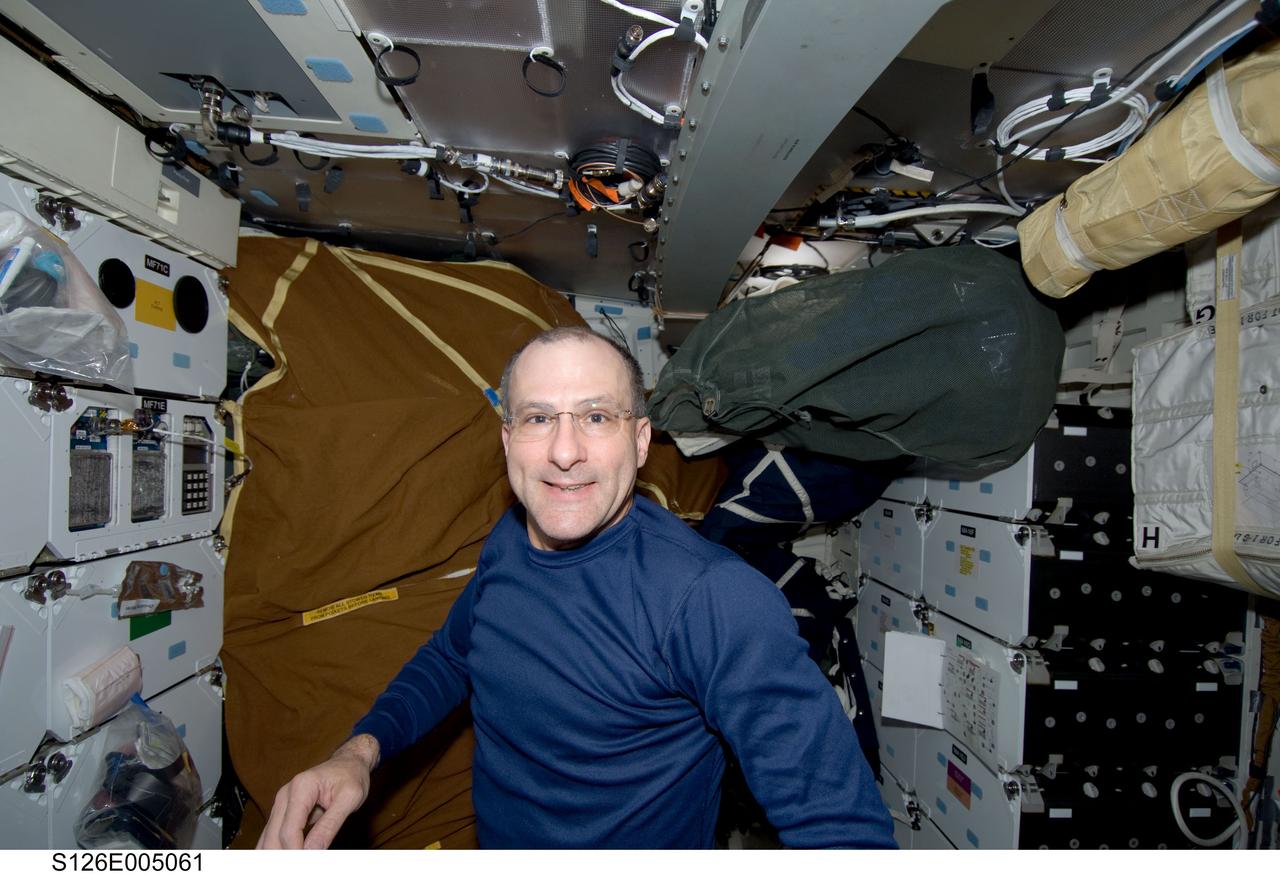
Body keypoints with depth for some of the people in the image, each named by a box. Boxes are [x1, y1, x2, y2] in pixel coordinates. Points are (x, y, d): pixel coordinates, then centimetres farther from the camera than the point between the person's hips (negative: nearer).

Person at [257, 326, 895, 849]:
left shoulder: (712, 597, -33)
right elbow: (450, 656, 6)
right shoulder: (507, 542, -11)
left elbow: (842, 826, -34)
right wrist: (360, 750, -11)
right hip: (489, 842, 6)